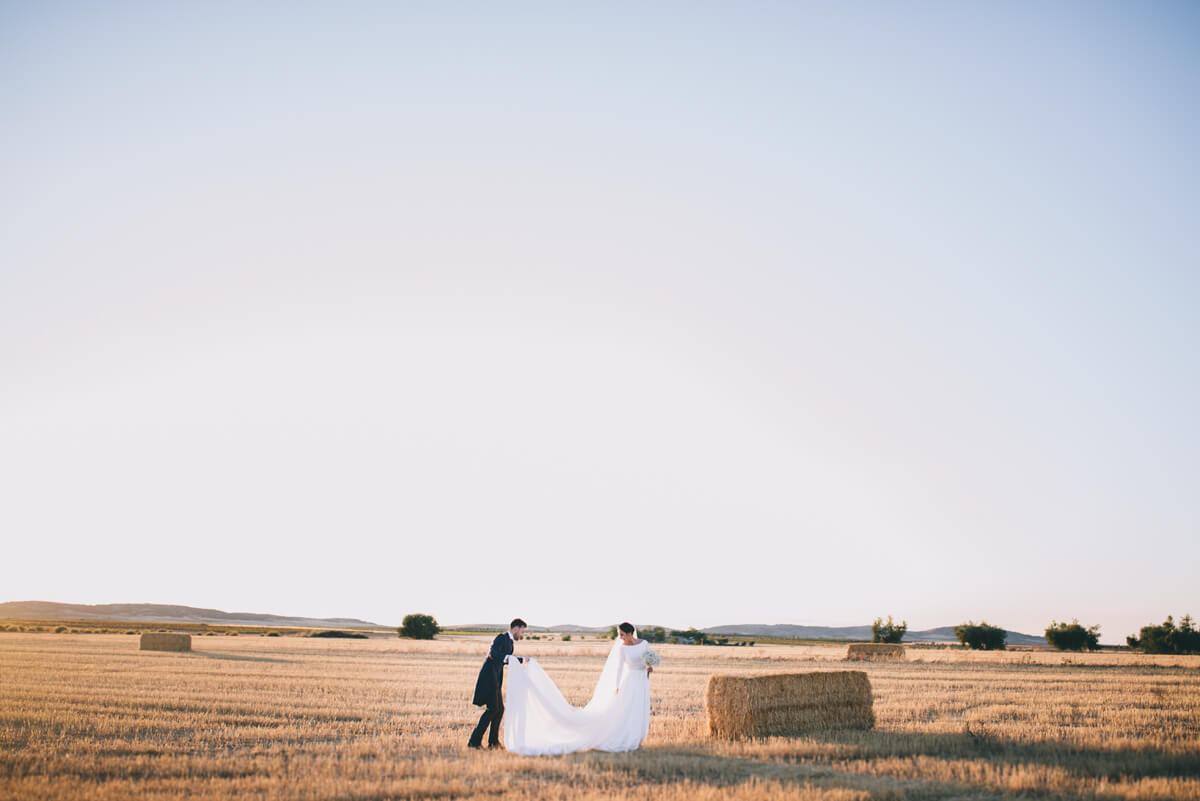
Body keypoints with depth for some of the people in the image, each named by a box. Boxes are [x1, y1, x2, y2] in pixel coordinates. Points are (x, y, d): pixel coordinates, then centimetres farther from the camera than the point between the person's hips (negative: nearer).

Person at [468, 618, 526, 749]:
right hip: (489, 677, -10)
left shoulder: (510, 641, 17)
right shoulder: (501, 638, -11)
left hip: (495, 679, 10)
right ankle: (474, 741, -12)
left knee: (500, 709, 12)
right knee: (492, 709, -13)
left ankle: (493, 741, 21)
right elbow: (492, 653, -30)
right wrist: (506, 657, -46)